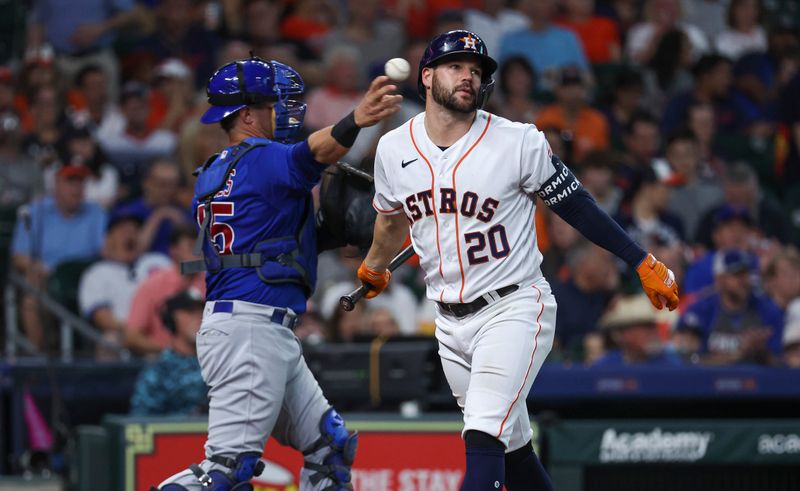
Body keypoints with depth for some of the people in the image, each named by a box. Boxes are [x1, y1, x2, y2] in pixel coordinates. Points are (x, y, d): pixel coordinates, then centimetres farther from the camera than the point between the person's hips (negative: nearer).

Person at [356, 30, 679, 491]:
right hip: (450, 320, 5)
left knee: (484, 435, -19)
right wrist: (374, 266, 39)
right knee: (511, 445, 11)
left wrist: (644, 263, -7)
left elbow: (576, 205, -5)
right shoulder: (394, 149, 2)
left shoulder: (518, 142, -11)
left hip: (514, 309, -5)